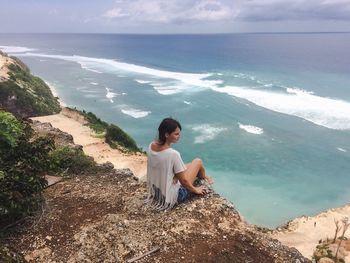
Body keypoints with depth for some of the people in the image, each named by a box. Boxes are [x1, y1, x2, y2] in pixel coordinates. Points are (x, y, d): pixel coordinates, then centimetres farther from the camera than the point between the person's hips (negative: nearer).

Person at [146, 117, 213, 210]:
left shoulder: (151, 146, -10)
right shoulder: (173, 154, -31)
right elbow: (183, 180, -19)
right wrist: (195, 190, -3)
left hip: (156, 192, 7)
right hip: (171, 197, -6)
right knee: (198, 162, 10)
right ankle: (204, 178, 42)